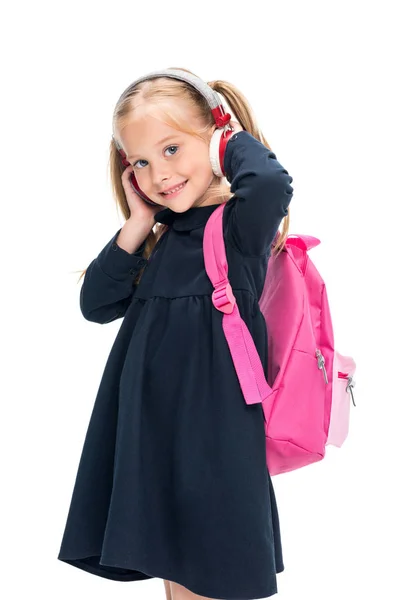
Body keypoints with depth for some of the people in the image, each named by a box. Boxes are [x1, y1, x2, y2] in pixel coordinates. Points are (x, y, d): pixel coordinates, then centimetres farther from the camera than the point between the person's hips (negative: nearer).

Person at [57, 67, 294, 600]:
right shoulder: (161, 236, 11)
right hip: (151, 430, 7)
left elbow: (271, 182, -34)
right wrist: (137, 227, -1)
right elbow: (97, 305, 9)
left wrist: (238, 138, -12)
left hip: (212, 433, -7)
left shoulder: (241, 222, -10)